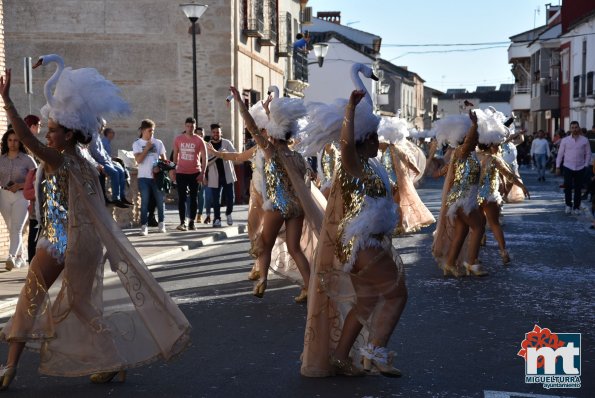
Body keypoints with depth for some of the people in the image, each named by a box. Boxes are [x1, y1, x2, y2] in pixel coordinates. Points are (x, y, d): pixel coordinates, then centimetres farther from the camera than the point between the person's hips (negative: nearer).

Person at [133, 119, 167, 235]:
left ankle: (161, 223, 18)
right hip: (144, 177, -2)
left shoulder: (158, 143, 8)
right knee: (145, 202, -3)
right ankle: (144, 226, -1)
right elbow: (138, 160, -9)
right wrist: (147, 148, -12)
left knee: (160, 200, 5)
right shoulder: (137, 144, 2)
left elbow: (164, 158, 8)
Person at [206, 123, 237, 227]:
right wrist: (217, 154, -21)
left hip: (227, 175, 0)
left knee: (230, 198, 1)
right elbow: (206, 162, -5)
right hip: (214, 177, 0)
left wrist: (225, 153, -30)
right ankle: (217, 218, 11)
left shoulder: (227, 143, 3)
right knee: (215, 199, -1)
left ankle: (228, 213, 27)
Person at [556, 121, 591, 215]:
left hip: (580, 168, 1)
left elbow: (588, 154, 6)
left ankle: (576, 207, 16)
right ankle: (568, 205, 15)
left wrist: (586, 165, -2)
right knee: (567, 187, -3)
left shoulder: (584, 140, 1)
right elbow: (560, 154, 2)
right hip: (568, 167, 0)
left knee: (578, 188, 5)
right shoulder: (565, 140, 0)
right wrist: (557, 166, 0)